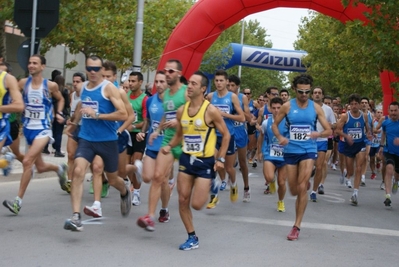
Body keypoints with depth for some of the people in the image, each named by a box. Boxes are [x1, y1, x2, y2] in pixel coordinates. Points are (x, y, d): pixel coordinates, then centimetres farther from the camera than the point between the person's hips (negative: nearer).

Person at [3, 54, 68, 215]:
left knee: (27, 161, -21)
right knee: (40, 167, 15)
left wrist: (59, 113, -3)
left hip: (43, 129, -4)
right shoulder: (23, 83, -2)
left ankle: (18, 201, -15)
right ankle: (60, 169, 49)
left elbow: (60, 99, 12)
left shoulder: (50, 85, -7)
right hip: (28, 129, 5)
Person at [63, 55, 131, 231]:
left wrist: (97, 115, -24)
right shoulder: (84, 87, 6)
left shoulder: (108, 88, -12)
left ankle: (125, 193, 51)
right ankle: (76, 217, -21)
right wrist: (74, 122, 36)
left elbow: (123, 114, -20)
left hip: (107, 140, -4)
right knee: (78, 172, -19)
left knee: (112, 179, 14)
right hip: (86, 138, 4)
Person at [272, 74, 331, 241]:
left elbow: (329, 131, 2)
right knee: (294, 191, 8)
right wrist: (280, 137, -13)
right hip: (291, 150, 1)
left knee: (302, 188, -12)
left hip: (308, 150, -1)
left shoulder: (316, 107, -1)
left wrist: (317, 134, -21)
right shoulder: (287, 106, -2)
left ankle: (297, 226, -4)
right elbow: (274, 124, 8)